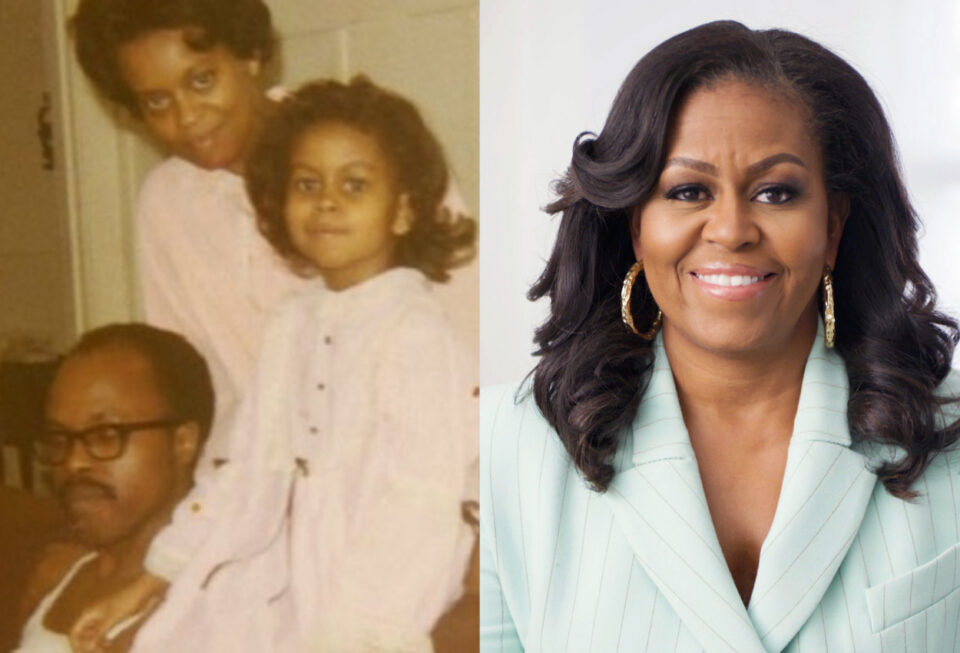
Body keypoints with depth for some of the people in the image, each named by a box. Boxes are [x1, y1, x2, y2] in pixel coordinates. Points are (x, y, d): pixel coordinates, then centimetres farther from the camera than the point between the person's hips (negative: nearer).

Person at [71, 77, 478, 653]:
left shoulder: (416, 335, -14)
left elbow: (422, 504, -20)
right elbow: (256, 469, 14)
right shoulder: (295, 325, 9)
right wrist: (148, 583, 14)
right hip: (285, 583, 7)